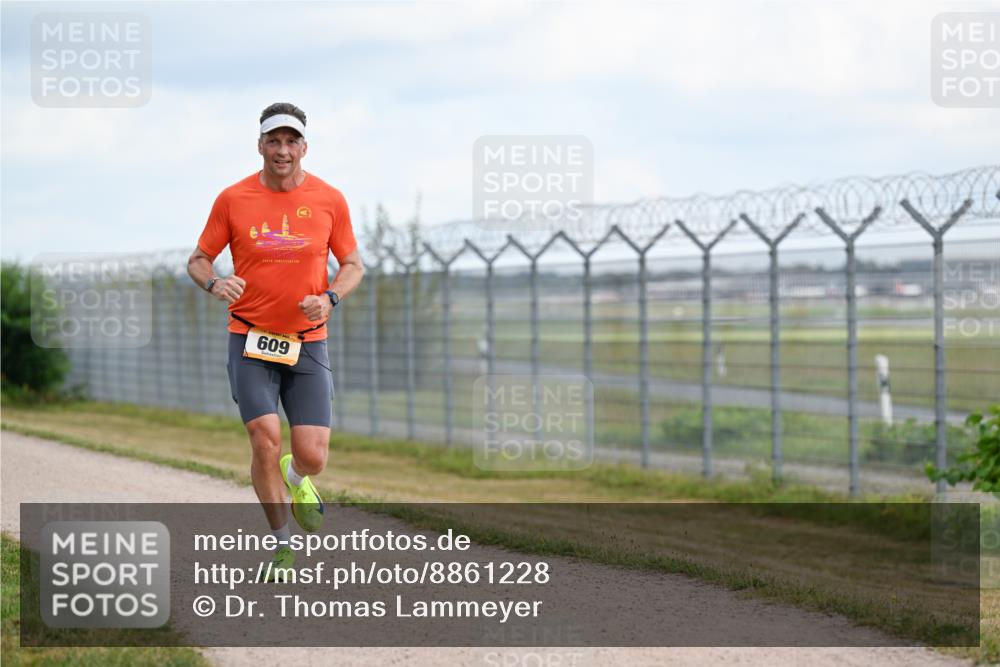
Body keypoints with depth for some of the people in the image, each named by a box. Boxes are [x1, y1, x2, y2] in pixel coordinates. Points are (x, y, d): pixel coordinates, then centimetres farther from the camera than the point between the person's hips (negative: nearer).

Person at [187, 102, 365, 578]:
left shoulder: (330, 200, 1)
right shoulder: (233, 199, -2)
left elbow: (353, 264, 10)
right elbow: (198, 260, 6)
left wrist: (330, 298, -10)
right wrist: (214, 283, -17)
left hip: (308, 343, 1)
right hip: (250, 340, -1)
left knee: (312, 456, -8)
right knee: (265, 439, -16)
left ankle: (296, 480, 32)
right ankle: (282, 547, 3)